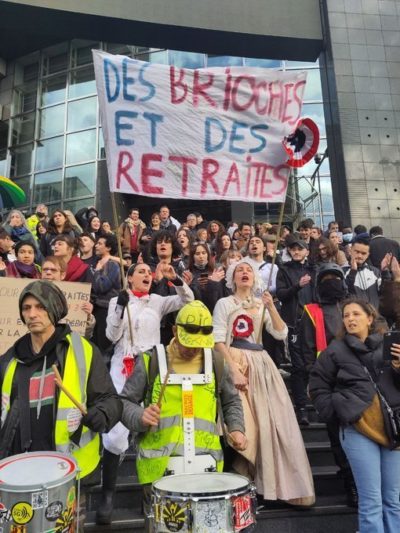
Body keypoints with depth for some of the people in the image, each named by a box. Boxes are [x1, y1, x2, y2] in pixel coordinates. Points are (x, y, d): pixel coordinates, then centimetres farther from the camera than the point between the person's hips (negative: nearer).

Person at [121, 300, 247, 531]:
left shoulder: (216, 363, 4)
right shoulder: (150, 361, -6)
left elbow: (231, 401, 18)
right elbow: (125, 402, 1)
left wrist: (236, 428, 2)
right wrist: (140, 417, -19)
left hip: (206, 466, 3)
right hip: (160, 467, -2)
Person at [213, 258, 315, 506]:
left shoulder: (262, 305, 16)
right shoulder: (224, 303, 3)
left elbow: (281, 334, 5)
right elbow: (218, 339, -6)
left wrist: (271, 306, -8)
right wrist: (234, 369, -17)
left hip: (261, 364, 5)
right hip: (235, 362, -4)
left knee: (272, 420, 0)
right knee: (242, 423, -11)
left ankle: (271, 480, 13)